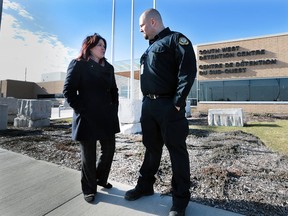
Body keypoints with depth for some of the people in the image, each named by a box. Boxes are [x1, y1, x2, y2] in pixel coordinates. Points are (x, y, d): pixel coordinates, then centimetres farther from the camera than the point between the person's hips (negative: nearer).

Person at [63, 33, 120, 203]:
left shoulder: (108, 67, 15)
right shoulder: (78, 65, 0)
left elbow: (114, 90, 18)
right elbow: (68, 90, -6)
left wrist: (114, 109, 8)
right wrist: (81, 110, -12)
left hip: (107, 117, 6)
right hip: (87, 118, -5)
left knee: (109, 150, 11)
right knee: (89, 155, 6)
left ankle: (101, 179, 37)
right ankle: (89, 189, 27)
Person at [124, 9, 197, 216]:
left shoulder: (175, 39, 0)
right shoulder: (150, 48, 25)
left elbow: (188, 71, -13)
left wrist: (177, 102, -19)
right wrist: (146, 101, 13)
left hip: (168, 105, -8)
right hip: (148, 105, 8)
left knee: (177, 150, 2)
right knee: (151, 148, 16)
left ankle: (180, 198, 17)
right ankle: (145, 185, 31)